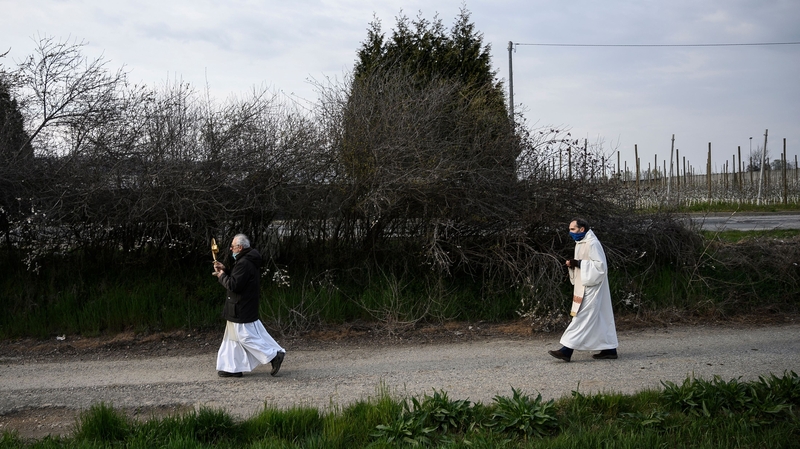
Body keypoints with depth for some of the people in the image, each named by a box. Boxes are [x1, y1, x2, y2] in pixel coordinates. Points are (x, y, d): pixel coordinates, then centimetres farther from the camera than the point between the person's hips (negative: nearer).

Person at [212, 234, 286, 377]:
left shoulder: (244, 263, -22)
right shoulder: (249, 260, 12)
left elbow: (234, 285, -25)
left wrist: (221, 276, -9)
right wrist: (225, 270, 8)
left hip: (241, 310, -11)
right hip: (244, 308, 11)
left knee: (246, 337, -5)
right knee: (233, 338, 14)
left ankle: (274, 355, -2)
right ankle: (232, 368, 18)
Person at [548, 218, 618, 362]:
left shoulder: (592, 244, -15)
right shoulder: (581, 243, 15)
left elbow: (599, 264, -21)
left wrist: (578, 263, -20)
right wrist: (573, 264, 2)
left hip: (590, 287, -10)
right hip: (585, 286, 10)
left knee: (582, 317, -10)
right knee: (599, 318, 11)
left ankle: (567, 350, -13)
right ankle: (609, 349, 16)